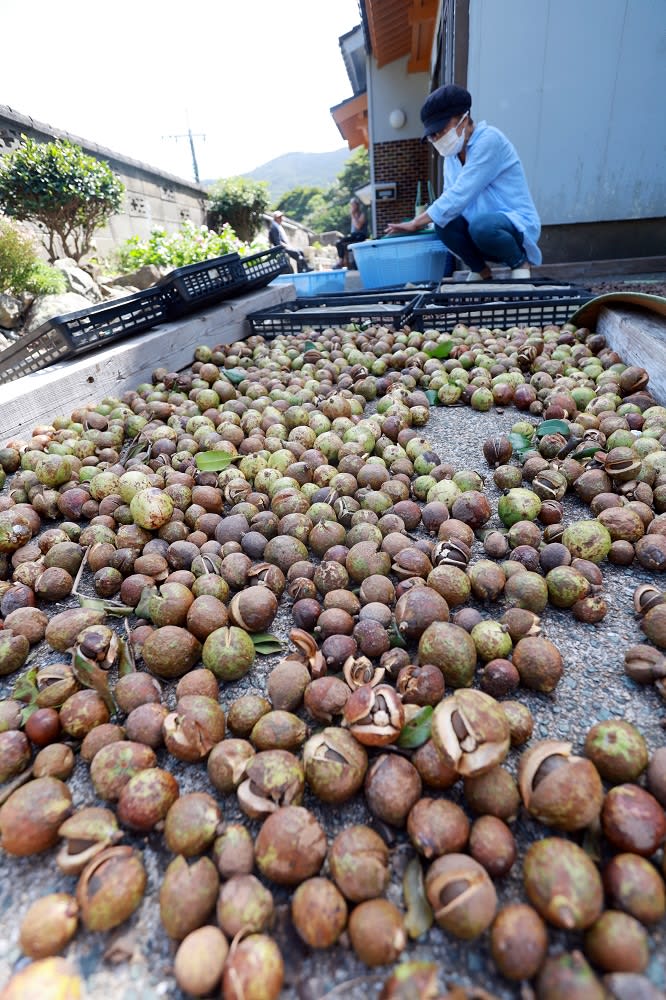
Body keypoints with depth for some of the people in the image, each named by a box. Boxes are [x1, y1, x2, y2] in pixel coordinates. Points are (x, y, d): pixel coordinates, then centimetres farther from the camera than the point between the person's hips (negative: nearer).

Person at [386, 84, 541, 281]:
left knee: (481, 226, -37)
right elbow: (451, 199, 8)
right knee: (444, 224, -20)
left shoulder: (488, 139, -16)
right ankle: (480, 270, 2)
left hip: (516, 223, -6)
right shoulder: (453, 152, 10)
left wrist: (416, 223, -23)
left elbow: (460, 195, -24)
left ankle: (520, 263, -7)